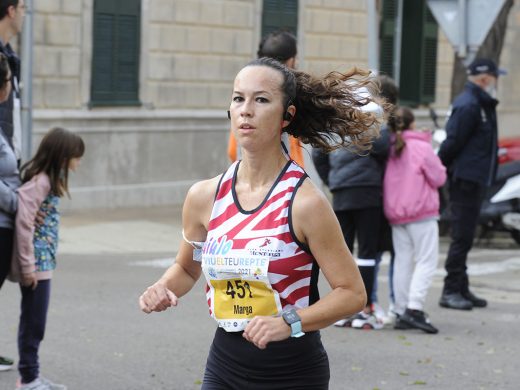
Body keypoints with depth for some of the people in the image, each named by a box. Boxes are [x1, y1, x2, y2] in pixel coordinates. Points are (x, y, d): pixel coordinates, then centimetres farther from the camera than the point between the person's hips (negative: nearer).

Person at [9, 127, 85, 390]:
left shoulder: (49, 179, 12)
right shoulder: (38, 182, -17)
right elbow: (24, 224, -21)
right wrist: (28, 266, -19)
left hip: (43, 260, 9)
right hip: (36, 263, -9)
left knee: (34, 321, 15)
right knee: (33, 321, -1)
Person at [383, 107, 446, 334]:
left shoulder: (388, 149, 5)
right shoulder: (422, 147, -10)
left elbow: (382, 181, 9)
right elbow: (438, 178, -6)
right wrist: (436, 165, 11)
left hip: (395, 214, 6)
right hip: (422, 213, -6)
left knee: (402, 262, 11)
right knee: (426, 261, -3)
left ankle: (401, 312, 11)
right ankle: (415, 308, -16)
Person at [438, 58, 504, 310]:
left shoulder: (482, 105, 17)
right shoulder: (468, 105, -15)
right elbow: (452, 142, -17)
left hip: (475, 179, 10)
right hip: (465, 179, -10)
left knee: (465, 237, 13)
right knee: (462, 237, -6)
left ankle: (461, 290, 19)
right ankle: (451, 292, -2)